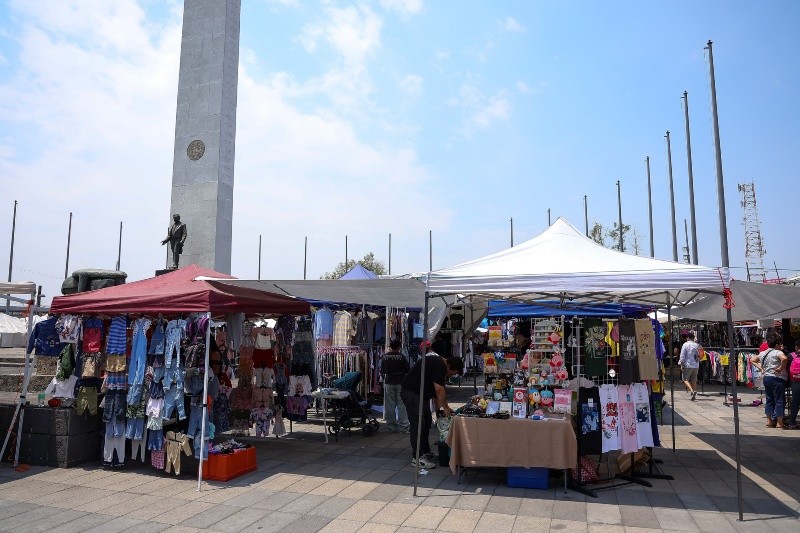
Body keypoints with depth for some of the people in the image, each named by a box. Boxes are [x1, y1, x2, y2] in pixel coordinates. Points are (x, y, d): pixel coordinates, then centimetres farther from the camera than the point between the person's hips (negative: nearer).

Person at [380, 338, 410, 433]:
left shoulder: (385, 357, -1)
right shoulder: (401, 357, -9)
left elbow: (382, 371, 6)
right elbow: (408, 370, -5)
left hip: (388, 383, 2)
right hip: (400, 383, -2)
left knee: (389, 406, 7)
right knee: (401, 405, 3)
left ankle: (392, 427, 10)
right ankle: (403, 427, 3)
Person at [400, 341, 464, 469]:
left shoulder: (437, 361, 11)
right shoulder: (439, 365, -21)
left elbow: (435, 389, 16)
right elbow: (439, 389, -22)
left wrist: (439, 407, 13)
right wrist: (446, 408, -13)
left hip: (421, 394, 11)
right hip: (411, 393, -11)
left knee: (426, 422, 15)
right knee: (418, 424, -10)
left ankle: (425, 452, 24)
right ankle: (417, 458, -6)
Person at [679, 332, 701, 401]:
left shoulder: (685, 344, -7)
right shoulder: (697, 345, 6)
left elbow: (682, 355, -9)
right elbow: (699, 356, 11)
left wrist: (682, 364, -6)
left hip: (687, 365, -5)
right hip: (696, 366, 5)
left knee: (685, 379, 0)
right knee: (694, 380, 11)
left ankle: (692, 391, -21)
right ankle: (694, 395, 13)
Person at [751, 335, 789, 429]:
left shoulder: (762, 353, 10)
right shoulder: (777, 352, -12)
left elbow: (752, 360, 20)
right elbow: (784, 358, -33)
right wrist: (781, 368, -19)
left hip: (766, 378, 7)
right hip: (777, 379, -7)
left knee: (769, 400, 15)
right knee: (779, 401, -1)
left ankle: (769, 420, 21)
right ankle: (779, 423, 0)